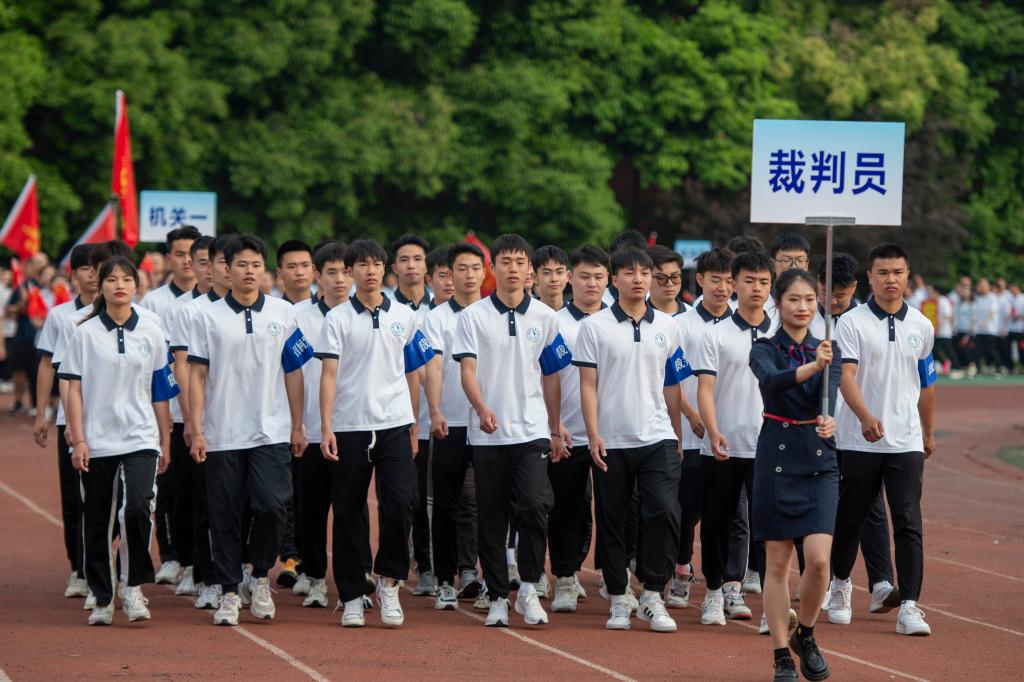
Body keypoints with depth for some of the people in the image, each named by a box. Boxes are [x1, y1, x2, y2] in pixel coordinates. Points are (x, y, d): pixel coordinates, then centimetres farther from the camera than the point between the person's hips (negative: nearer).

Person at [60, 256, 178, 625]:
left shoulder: (151, 333, 6)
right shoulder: (85, 333, 1)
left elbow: (161, 393, 10)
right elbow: (74, 389, 0)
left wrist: (165, 442, 10)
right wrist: (78, 439, -7)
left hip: (140, 438, 0)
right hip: (96, 442, 0)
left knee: (137, 507, -20)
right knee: (97, 522, 5)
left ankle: (134, 587, -6)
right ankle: (102, 599, 17)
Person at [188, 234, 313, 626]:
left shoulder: (283, 314, 6)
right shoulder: (208, 318, 2)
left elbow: (293, 372, 10)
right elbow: (196, 375, 1)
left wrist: (297, 426, 7)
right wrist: (196, 431, -6)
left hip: (271, 433, 0)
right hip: (222, 436, 0)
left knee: (272, 505, -13)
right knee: (225, 517, 3)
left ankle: (259, 577, 9)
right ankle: (229, 592, 13)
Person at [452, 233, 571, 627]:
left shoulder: (544, 317, 8)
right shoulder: (473, 316, 2)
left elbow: (550, 377, 15)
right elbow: (467, 369, -8)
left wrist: (555, 429, 15)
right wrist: (482, 408, -26)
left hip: (532, 431, 0)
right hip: (487, 434, 0)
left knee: (535, 505, -17)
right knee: (491, 518, 4)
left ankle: (528, 588, -5)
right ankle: (497, 598, 13)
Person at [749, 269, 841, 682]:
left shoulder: (828, 351, 7)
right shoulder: (764, 350, 0)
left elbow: (830, 389, -12)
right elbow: (773, 380, -23)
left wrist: (828, 419, -35)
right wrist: (811, 366, -41)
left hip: (820, 460, 2)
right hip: (777, 458, -2)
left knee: (818, 558, -11)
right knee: (777, 563, 1)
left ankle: (805, 636, 14)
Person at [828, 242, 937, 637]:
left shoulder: (921, 326, 8)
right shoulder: (852, 323, -4)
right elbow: (845, 375, -17)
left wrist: (929, 432, 25)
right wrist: (866, 416, -33)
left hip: (906, 442, 2)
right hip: (858, 440, -2)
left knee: (909, 524, -7)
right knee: (850, 518, 10)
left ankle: (909, 606, -10)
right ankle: (840, 585, 34)